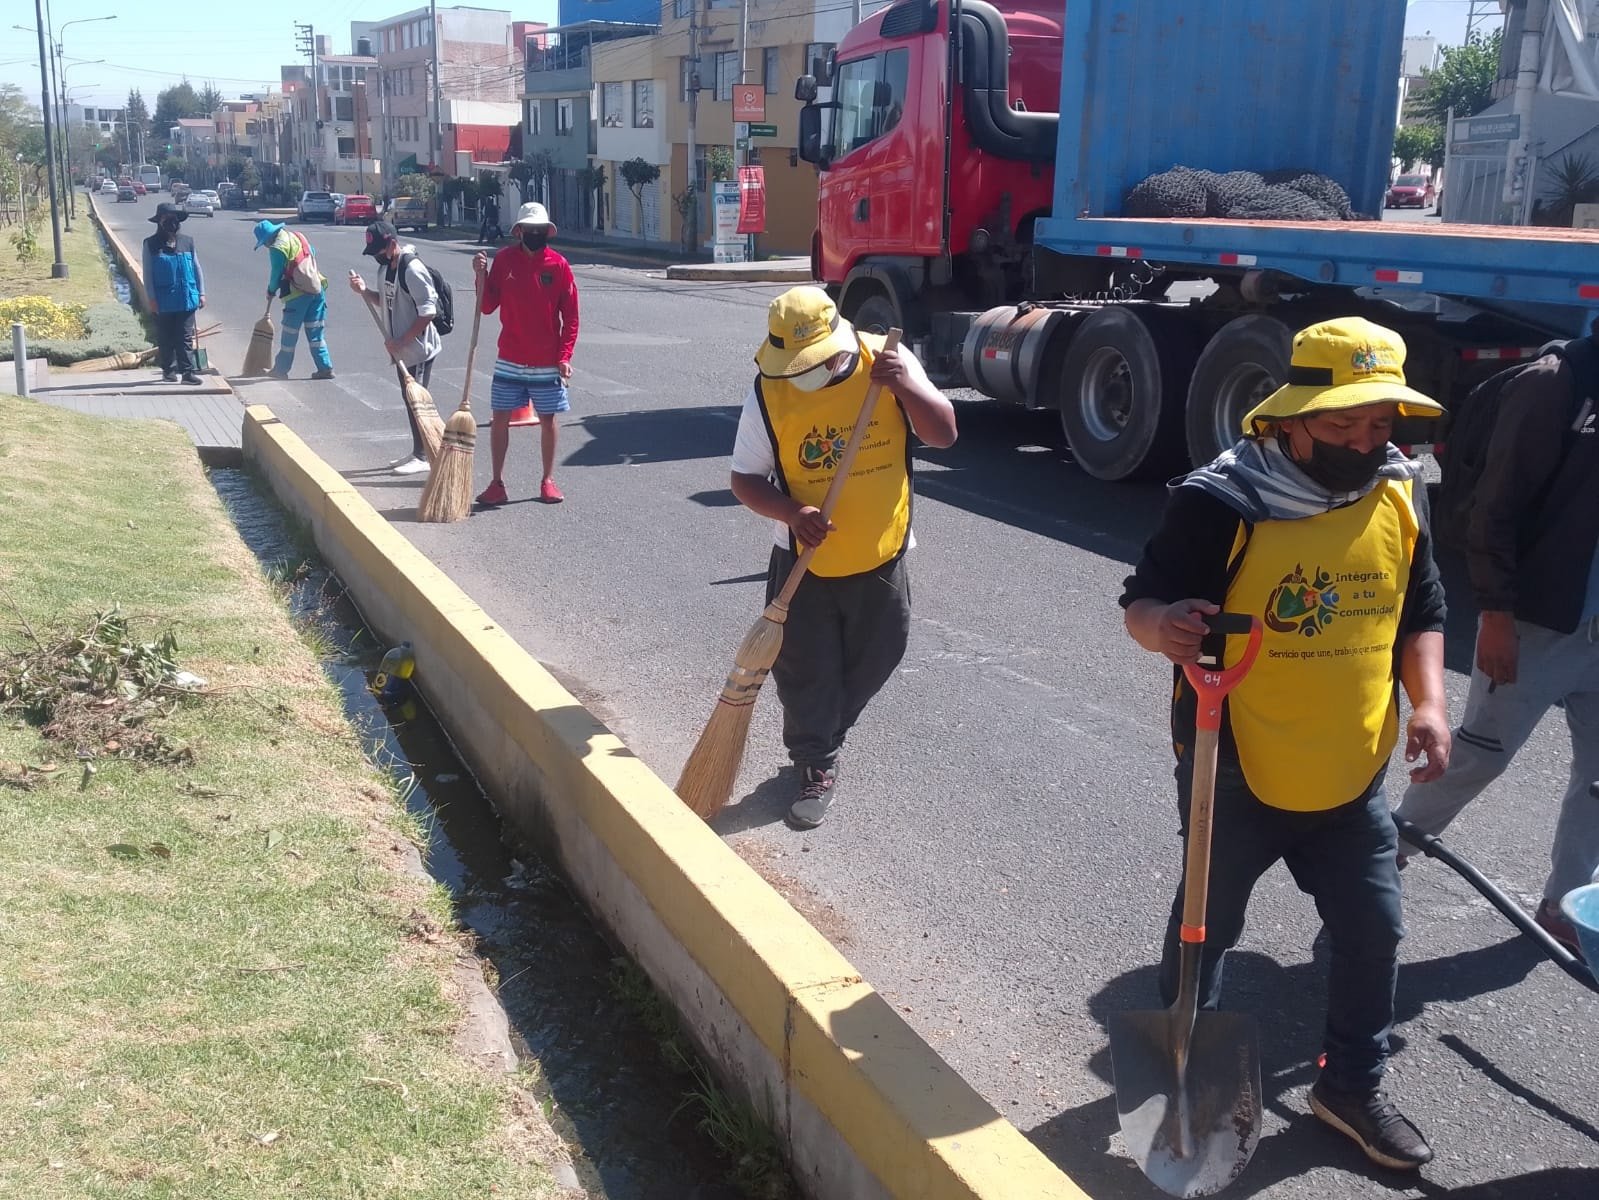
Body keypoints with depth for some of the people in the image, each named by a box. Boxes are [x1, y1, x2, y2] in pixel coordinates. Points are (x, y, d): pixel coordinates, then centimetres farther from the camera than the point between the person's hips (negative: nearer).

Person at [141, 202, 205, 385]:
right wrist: (152, 298, -6)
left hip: (187, 299, 1)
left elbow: (197, 269, 11)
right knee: (165, 338, 8)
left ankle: (187, 371, 1)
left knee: (185, 338, 1)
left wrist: (201, 293, 6)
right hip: (163, 301, -1)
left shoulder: (187, 242, 6)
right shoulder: (151, 244, -1)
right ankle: (169, 370, 18)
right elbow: (148, 274, 0)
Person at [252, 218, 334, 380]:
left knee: (290, 334, 5)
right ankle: (325, 368, 3)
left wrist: (271, 290, 11)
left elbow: (276, 274, -6)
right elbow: (313, 253, 23)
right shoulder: (297, 236, 12)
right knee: (315, 333, 9)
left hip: (298, 294, -7)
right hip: (317, 289, 7)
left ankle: (281, 370, 15)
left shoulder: (278, 248, -12)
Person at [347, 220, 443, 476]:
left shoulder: (412, 269, -20)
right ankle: (417, 452, 26)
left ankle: (422, 457, 5)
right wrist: (364, 291, 2)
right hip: (403, 350, 9)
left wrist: (401, 341, -22)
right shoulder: (388, 267, 9)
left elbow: (428, 312, -23)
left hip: (418, 350, -9)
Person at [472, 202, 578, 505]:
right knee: (500, 418, 2)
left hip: (547, 363, -1)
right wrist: (481, 274, -12)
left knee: (548, 419, 7)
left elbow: (570, 317, -2)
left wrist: (565, 357, -9)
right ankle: (497, 483, 10)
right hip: (510, 361, 1)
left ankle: (548, 480, 20)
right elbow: (487, 306, 3)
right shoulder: (504, 259, 0)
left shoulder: (559, 266, -4)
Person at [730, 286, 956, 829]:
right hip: (805, 560, -1)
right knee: (804, 673, 4)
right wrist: (792, 512, -27)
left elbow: (944, 434, -12)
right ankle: (817, 765, 26)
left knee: (871, 663, 17)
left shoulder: (888, 363, -13)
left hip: (880, 557, 2)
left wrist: (906, 386, -28)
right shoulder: (769, 391, -15)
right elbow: (745, 479, -9)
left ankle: (824, 736, 43)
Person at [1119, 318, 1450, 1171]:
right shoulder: (1221, 503, -21)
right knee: (1208, 925, 14)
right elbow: (1141, 603, -16)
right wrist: (1162, 625, -40)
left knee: (1373, 929, 14)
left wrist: (1428, 701, -4)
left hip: (1349, 776, 5)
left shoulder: (1399, 495, -2)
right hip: (1234, 772, -5)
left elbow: (1421, 612, 10)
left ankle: (1352, 1085, 37)